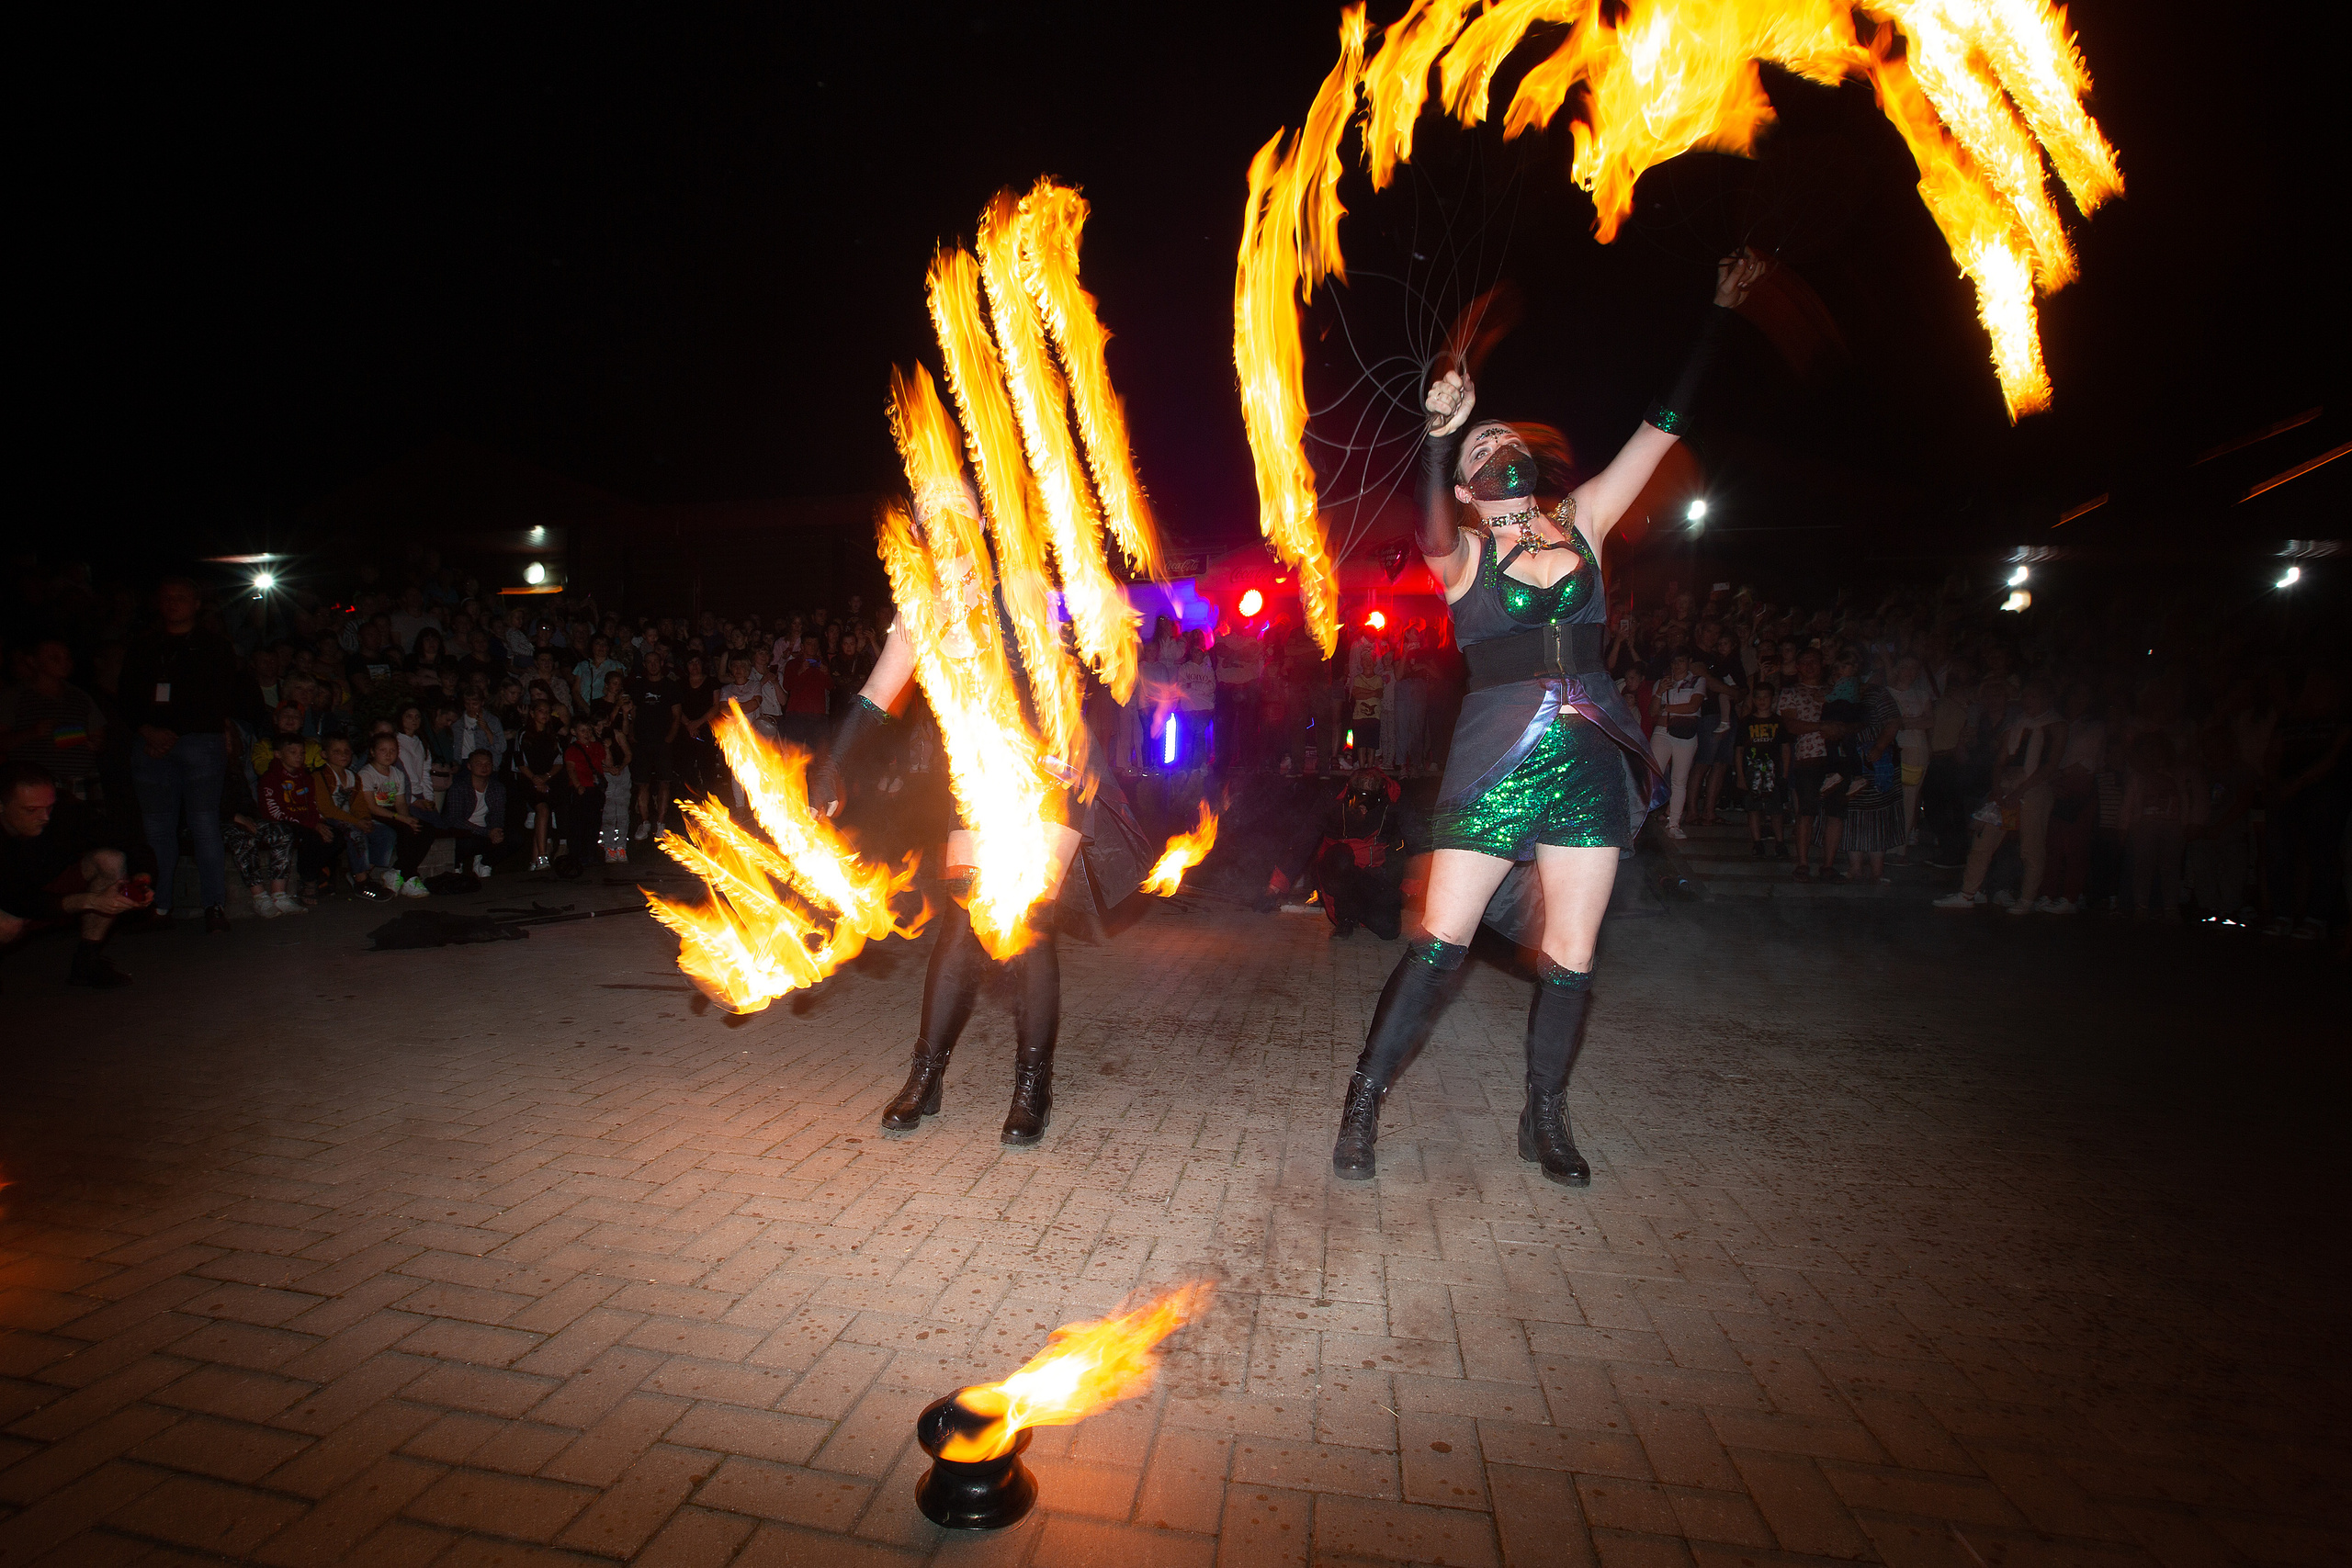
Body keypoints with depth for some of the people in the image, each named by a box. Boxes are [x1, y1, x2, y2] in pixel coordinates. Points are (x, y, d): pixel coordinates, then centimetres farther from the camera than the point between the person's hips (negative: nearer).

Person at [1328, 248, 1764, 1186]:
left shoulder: (1581, 524, 13)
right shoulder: (1460, 552, 3)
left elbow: (1663, 426, 15)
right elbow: (1430, 538, -21)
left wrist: (1718, 314, 17)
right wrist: (1438, 437, -34)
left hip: (1589, 762, 4)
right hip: (1495, 761, -3)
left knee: (1570, 959, 7)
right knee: (1439, 946, -4)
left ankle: (1544, 1120, 24)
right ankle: (1363, 1106, 11)